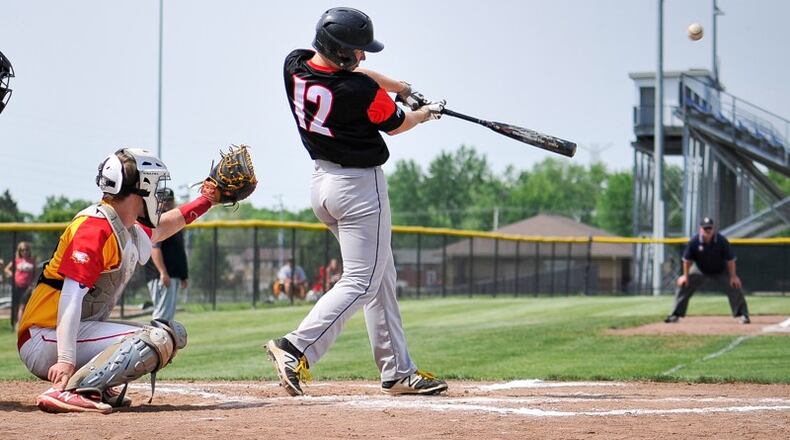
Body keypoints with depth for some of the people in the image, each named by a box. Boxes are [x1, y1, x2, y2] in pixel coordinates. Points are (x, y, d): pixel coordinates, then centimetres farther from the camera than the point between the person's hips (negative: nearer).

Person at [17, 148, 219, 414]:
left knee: (173, 334, 18)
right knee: (158, 339, -23)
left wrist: (205, 201, 34)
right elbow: (71, 296, -25)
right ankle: (67, 391, -31)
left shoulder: (131, 232, 15)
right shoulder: (95, 228, -15)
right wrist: (65, 360, -34)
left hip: (82, 332, 10)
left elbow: (160, 227, 41)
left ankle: (101, 389, 2)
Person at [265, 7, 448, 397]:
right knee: (360, 283, -5)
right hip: (360, 188, -9)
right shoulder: (362, 92, -22)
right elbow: (395, 124, -1)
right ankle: (297, 348, -19)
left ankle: (398, 372, 15)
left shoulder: (293, 66, -3)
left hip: (321, 183, 9)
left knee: (382, 279, 14)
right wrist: (425, 113, 20)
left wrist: (401, 87, 19)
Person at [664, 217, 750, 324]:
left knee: (735, 286, -16)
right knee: (683, 285, -7)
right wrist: (685, 276, -9)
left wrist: (733, 276, -21)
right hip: (700, 270, 1)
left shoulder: (722, 241, -27)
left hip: (721, 271, -1)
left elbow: (730, 260, -19)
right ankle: (675, 315, 4)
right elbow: (687, 260, -11)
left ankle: (743, 315, -5)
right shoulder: (694, 242, -25)